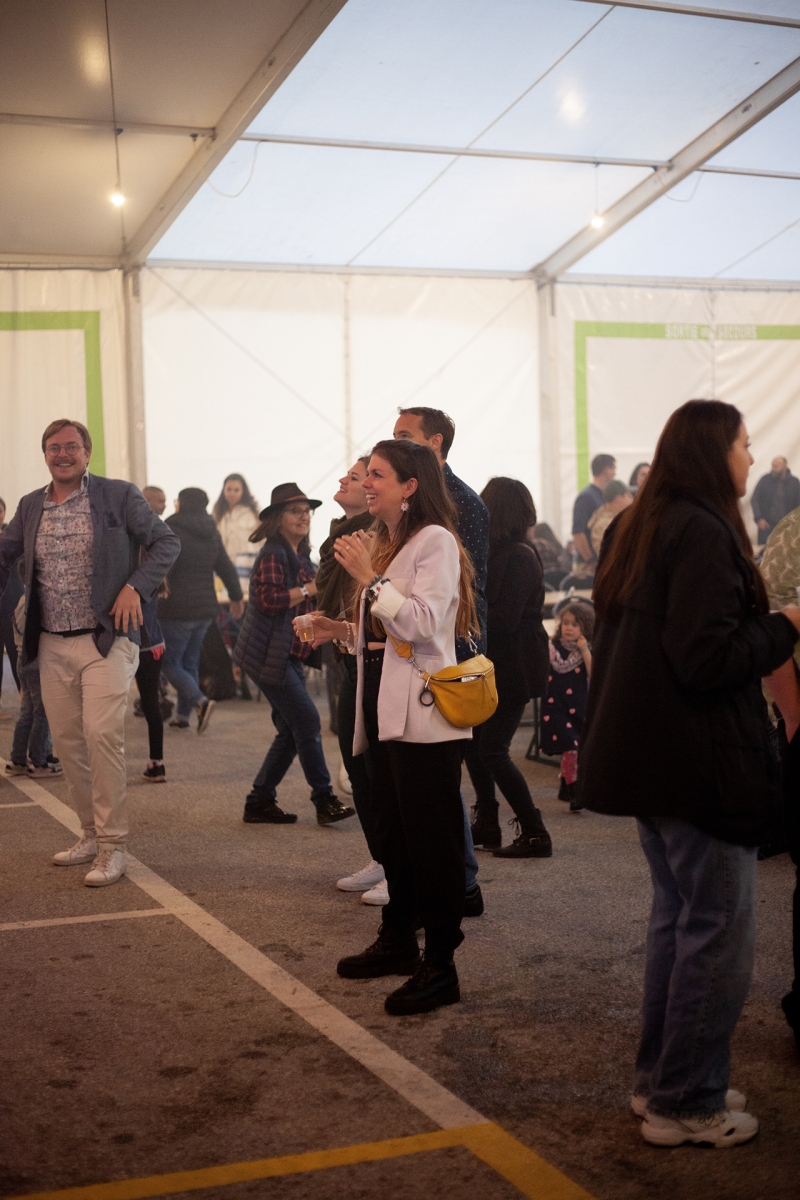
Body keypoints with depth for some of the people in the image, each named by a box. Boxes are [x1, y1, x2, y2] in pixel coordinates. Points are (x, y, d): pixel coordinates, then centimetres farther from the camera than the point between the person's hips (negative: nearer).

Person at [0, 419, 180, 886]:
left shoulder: (119, 495, -2)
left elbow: (167, 541, -1)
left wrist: (135, 587, -14)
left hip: (105, 640, -5)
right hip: (52, 645, 5)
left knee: (102, 734, -15)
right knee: (67, 741, 9)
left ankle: (112, 846, -7)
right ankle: (93, 833, 24)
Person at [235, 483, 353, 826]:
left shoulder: (301, 556, 18)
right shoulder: (273, 554, -12)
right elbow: (269, 598, -23)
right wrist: (310, 589, -19)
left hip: (289, 656, 10)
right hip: (269, 655, -10)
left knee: (292, 731, 9)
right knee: (307, 721, -10)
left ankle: (260, 802, 16)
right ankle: (324, 800, -2)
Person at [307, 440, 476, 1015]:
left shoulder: (434, 541, -9)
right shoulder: (383, 543, 17)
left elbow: (422, 624, -20)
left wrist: (369, 577, -18)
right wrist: (343, 630, 9)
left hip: (423, 714, -9)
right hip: (384, 708, 9)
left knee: (432, 838, -4)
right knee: (394, 833, 17)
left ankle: (440, 965, 2)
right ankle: (399, 941, 30)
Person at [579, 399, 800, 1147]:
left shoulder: (636, 529, 13)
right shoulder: (703, 533, -17)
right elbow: (709, 659, -22)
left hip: (644, 750, 10)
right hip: (700, 762, -10)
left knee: (676, 916, 18)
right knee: (716, 931, 0)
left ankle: (660, 1079, 27)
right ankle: (686, 1105, 9)